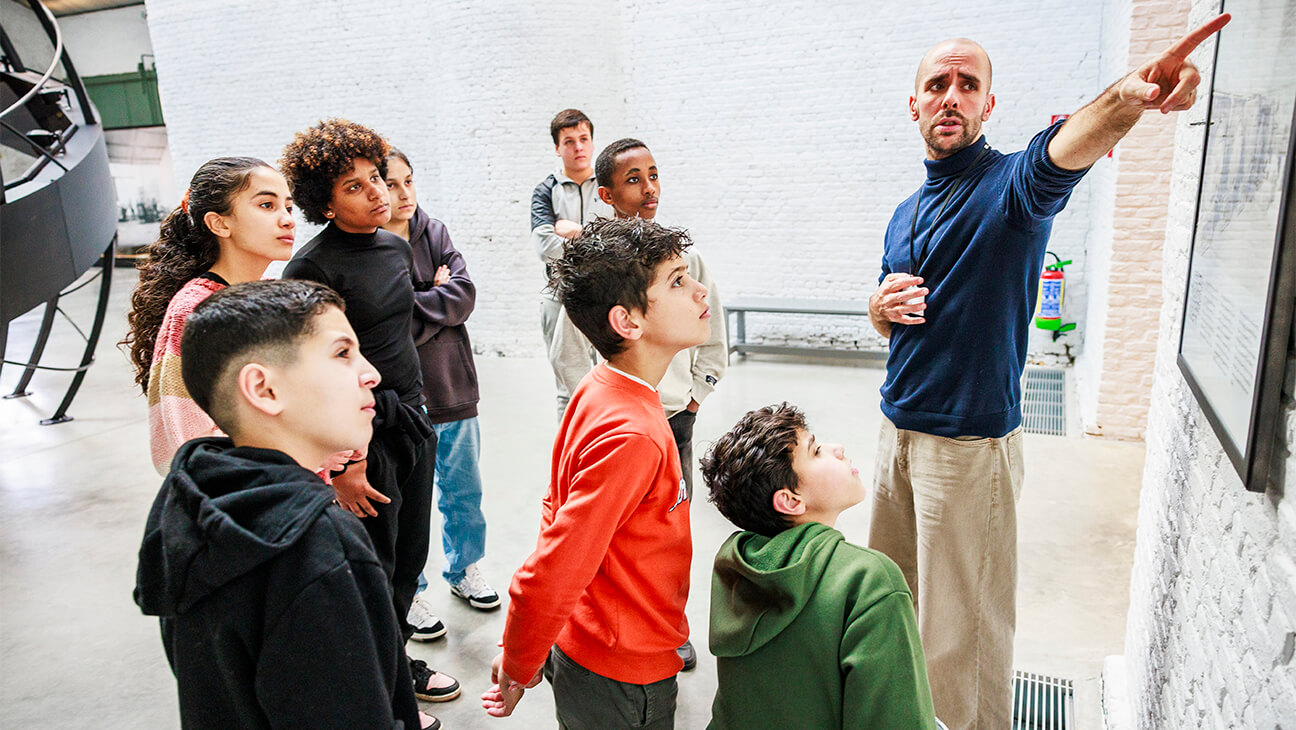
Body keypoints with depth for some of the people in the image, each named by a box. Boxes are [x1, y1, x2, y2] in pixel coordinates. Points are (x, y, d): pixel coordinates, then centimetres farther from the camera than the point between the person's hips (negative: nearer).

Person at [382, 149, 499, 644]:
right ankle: (409, 593, 31)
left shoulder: (434, 233, 4)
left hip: (453, 387, 5)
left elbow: (465, 295, -7)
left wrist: (412, 306, -16)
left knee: (464, 491, 19)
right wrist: (436, 296, -13)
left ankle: (464, 569, 41)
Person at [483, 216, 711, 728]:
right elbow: (550, 576, -29)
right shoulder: (632, 436, -32)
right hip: (622, 684, -7)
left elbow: (556, 508, 7)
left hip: (583, 647, 7)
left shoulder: (600, 389, -3)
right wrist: (518, 668, -11)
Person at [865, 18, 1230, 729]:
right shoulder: (906, 213, 11)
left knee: (961, 625, 5)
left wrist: (1125, 98, -57)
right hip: (898, 428, 7)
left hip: (970, 443, -7)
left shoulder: (1011, 184, -10)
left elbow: (1062, 150, -35)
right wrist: (882, 306, -5)